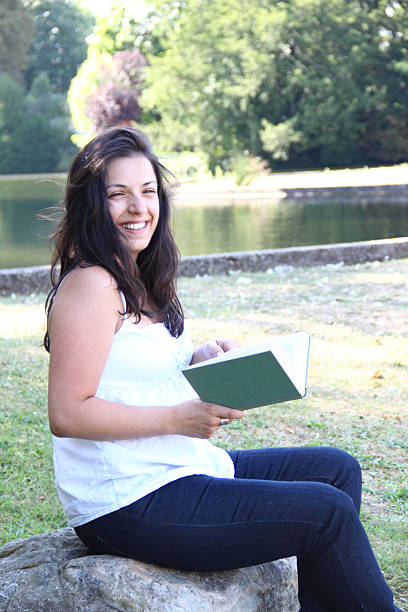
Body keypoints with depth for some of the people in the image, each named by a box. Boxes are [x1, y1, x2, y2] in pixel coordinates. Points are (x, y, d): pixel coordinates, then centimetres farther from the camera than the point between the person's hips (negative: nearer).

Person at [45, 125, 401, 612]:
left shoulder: (135, 280, 12)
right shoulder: (90, 285, -17)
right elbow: (67, 414, -23)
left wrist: (197, 362, 2)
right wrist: (180, 418, -20)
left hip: (179, 471, 10)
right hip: (127, 508, -10)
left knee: (337, 469, 11)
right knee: (326, 511, -13)